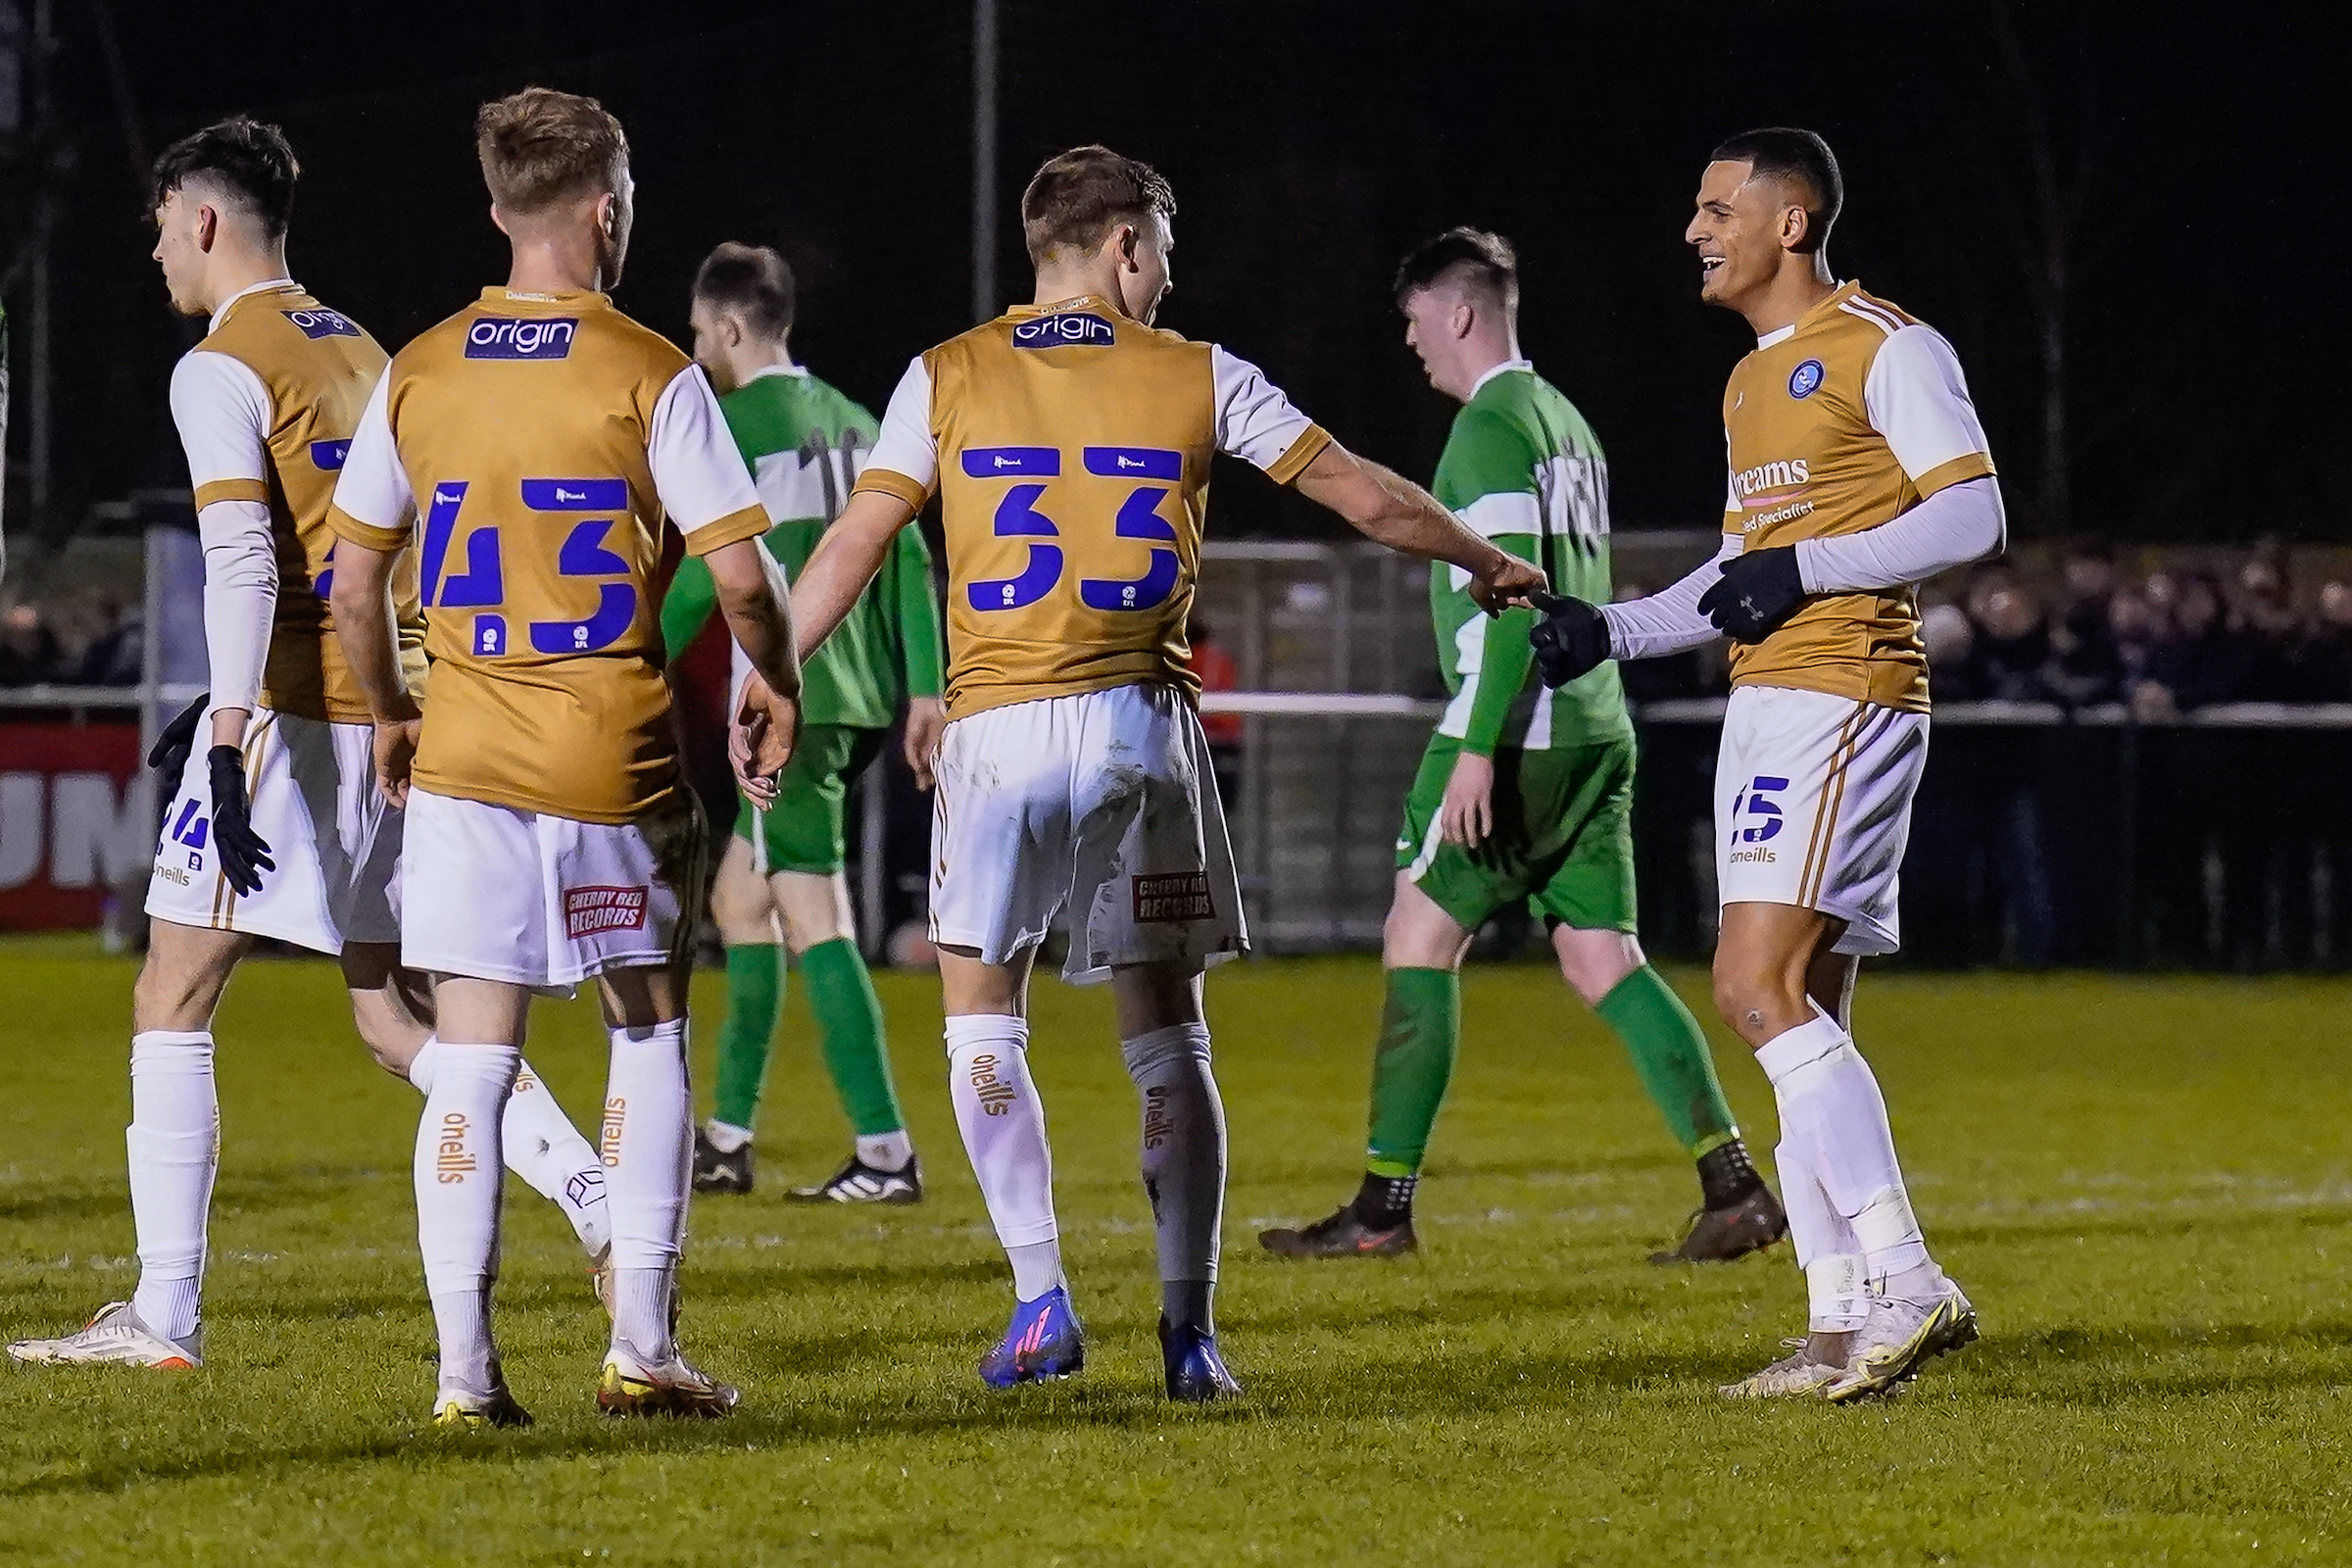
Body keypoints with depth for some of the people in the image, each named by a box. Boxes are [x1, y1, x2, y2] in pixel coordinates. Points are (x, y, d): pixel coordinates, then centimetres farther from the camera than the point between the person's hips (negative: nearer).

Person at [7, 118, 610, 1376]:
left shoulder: (222, 369, -7)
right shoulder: (361, 354, 18)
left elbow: (243, 563, -18)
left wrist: (234, 740, -22)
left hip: (293, 717, -7)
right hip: (396, 715, 7)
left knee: (172, 1003, 0)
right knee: (397, 1015, 11)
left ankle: (163, 1317, -4)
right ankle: (600, 1202, -6)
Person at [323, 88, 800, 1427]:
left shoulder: (417, 374, 4)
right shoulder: (651, 376, -7)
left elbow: (354, 583, 8)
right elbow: (740, 575, -10)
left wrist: (390, 715, 23)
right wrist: (779, 693, 8)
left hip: (465, 757, 2)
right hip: (617, 760, -2)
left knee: (474, 1059, 3)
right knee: (650, 1034, 14)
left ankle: (465, 1368, -3)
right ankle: (641, 1347, 10)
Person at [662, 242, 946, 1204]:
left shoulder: (732, 424, -7)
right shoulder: (852, 422, 14)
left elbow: (704, 576, -11)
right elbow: (908, 558, 11)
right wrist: (926, 689, 12)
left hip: (787, 700, -8)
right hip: (860, 696, 8)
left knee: (813, 918, -7)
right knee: (737, 897, 17)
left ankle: (885, 1154, -13)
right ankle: (727, 1139, 20)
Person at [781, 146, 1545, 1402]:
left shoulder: (946, 379, 4)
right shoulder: (1199, 378, 6)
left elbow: (853, 545, 1)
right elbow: (1365, 498, 10)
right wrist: (1486, 565, 26)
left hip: (999, 728, -1)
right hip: (1140, 728, 1)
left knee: (981, 1020, 10)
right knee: (1164, 1034, 7)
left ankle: (1041, 1300, -2)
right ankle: (1189, 1328, 4)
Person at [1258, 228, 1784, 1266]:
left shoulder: (1491, 426, -10)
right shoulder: (1567, 423, 19)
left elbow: (1516, 596, -19)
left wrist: (1477, 747, -21)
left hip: (1517, 730, -9)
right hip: (1597, 732, 9)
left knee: (1417, 941, 0)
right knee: (1602, 961, 5)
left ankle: (1385, 1207, 0)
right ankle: (1733, 1186, -6)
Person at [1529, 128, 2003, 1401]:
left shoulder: (1886, 350, -6)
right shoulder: (1752, 383, 22)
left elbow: (1973, 518, -13)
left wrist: (1805, 570, -19)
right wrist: (1611, 632, 17)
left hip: (1844, 698, -10)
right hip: (1766, 711, 10)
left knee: (1759, 987, -19)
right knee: (1802, 1025, 5)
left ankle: (1905, 1282, -20)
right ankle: (1845, 1326, 5)